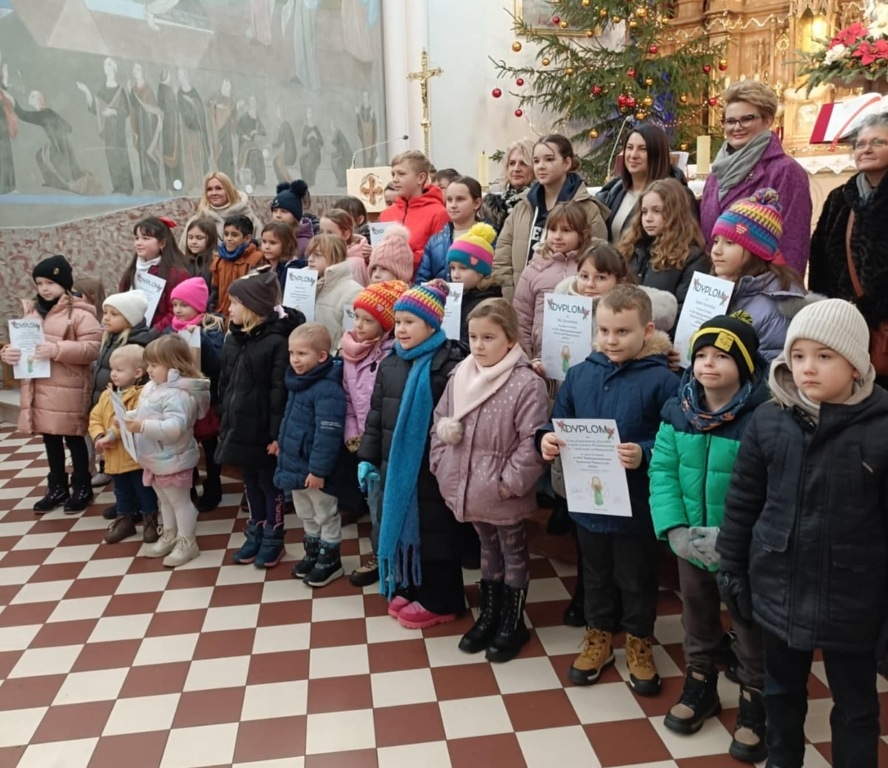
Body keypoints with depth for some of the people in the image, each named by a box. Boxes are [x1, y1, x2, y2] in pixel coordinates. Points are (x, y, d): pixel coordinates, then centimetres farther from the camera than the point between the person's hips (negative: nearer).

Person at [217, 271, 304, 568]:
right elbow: (224, 383, 14)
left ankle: (273, 539, 24)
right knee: (250, 482, 19)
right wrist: (224, 420, 14)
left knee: (269, 483, 8)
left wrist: (278, 432, -19)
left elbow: (280, 391, -19)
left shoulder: (276, 341, -17)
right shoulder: (233, 339, 7)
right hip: (239, 426, 7)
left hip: (262, 429, -7)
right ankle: (255, 534, 34)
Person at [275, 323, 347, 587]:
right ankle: (312, 554, 40)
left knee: (326, 517, 11)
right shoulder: (298, 382, 5)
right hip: (296, 465, 9)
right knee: (306, 516, 24)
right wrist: (283, 449, 20)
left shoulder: (327, 390, -25)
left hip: (315, 470, -9)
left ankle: (330, 561, 26)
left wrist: (318, 469, -25)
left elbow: (328, 435, -27)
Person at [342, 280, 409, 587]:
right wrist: (351, 434, 5)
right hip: (364, 443, 6)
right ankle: (379, 555, 35)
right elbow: (347, 397, 10)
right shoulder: (351, 352, 4)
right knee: (374, 501, 19)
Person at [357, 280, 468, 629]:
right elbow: (376, 415, 13)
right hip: (395, 465, 7)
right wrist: (367, 457, 10)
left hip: (432, 468, -7)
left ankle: (439, 601, 20)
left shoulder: (450, 363, -15)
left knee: (433, 531, 6)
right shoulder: (390, 364, 7)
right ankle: (408, 589, 35)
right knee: (402, 527, 17)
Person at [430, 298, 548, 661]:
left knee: (513, 554, 14)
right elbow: (439, 423, 9)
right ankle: (489, 614, 39)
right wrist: (442, 464, 2)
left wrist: (511, 483, -20)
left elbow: (533, 441, -21)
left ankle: (513, 624, 30)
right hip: (468, 487, 6)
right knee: (488, 550, 23)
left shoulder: (527, 384, -20)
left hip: (503, 495, -6)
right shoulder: (459, 376, 0)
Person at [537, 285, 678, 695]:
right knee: (596, 574, 22)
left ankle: (639, 643, 40)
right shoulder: (580, 374, -1)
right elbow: (559, 422, 7)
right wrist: (547, 438, -13)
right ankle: (598, 638, 43)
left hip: (637, 504, -4)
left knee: (637, 579, 17)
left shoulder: (661, 380, -15)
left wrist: (644, 454, -33)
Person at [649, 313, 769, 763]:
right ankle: (699, 687, 48)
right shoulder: (678, 409, -6)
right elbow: (662, 470, -7)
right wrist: (674, 529, -18)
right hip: (691, 544, 5)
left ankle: (753, 705, 39)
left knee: (752, 631, 17)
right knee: (697, 622, 24)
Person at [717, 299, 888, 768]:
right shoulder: (768, 419, -5)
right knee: (781, 690, 23)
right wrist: (731, 568, 5)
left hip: (850, 597, -3)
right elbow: (742, 501, 3)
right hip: (777, 587, 3)